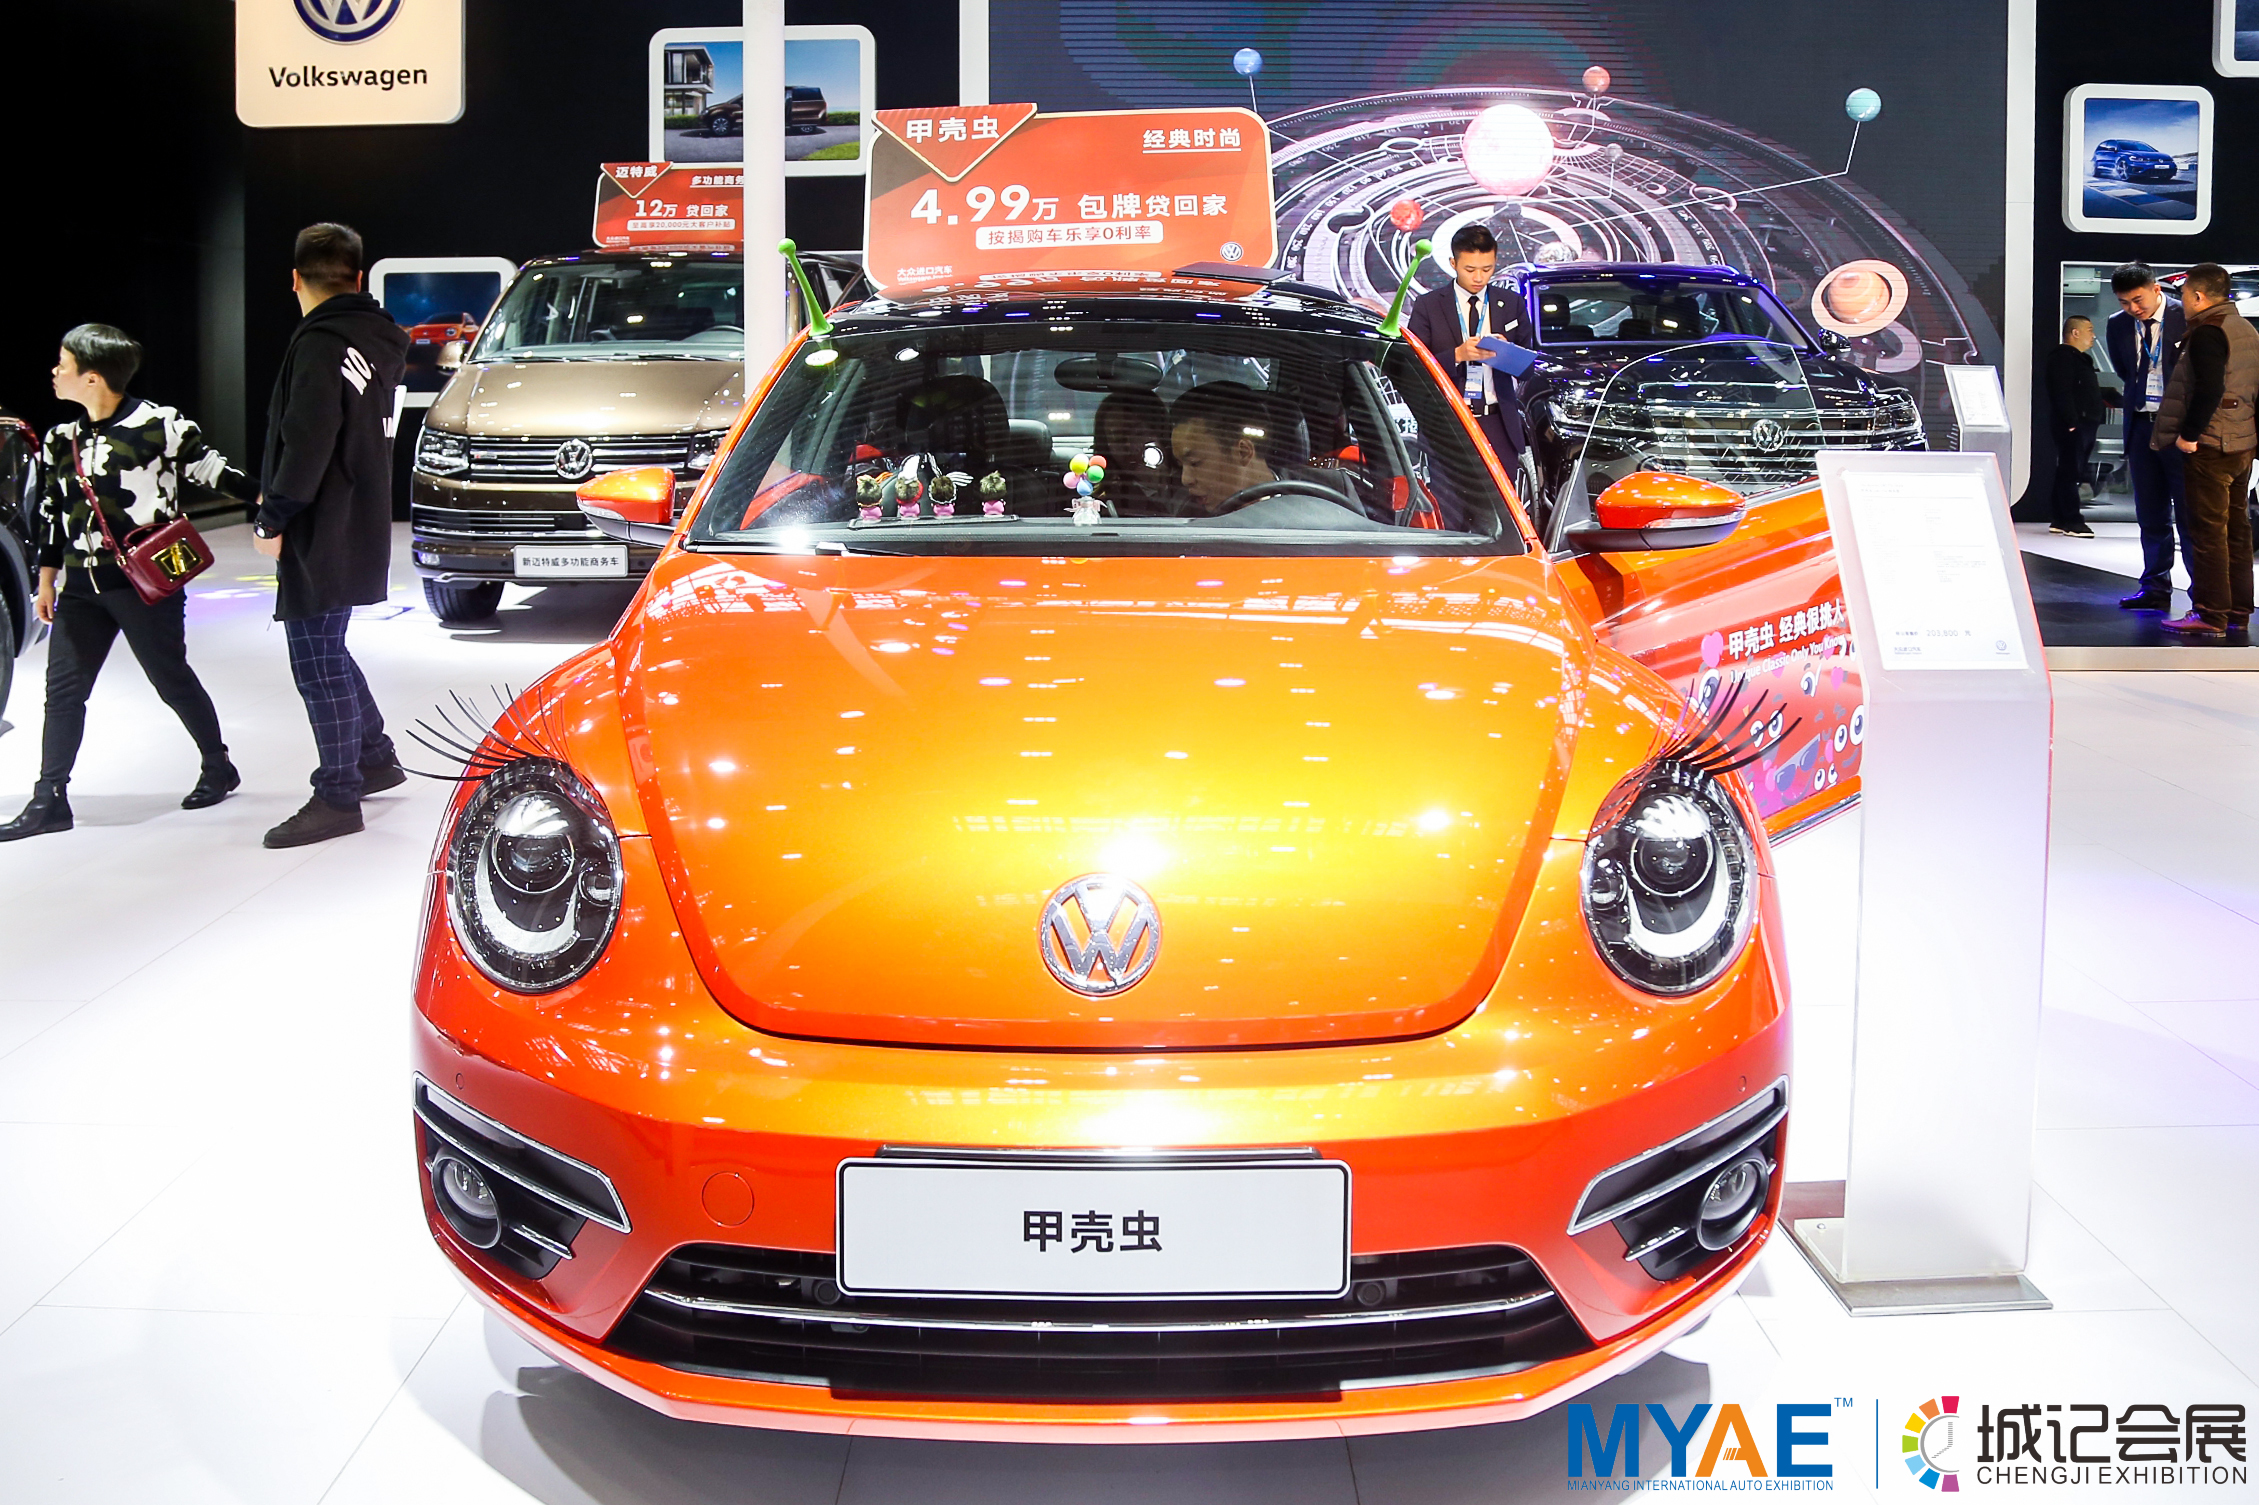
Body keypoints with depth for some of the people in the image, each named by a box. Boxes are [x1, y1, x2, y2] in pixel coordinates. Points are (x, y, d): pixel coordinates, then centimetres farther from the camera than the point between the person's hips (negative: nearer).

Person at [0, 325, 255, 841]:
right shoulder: (61, 441, 11)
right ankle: (49, 799, 12)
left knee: (171, 679, 4)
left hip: (147, 581, -6)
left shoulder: (160, 424, -10)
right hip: (82, 586, 6)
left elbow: (209, 470, -4)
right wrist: (47, 579, 18)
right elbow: (52, 514, 17)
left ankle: (218, 767, 25)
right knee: (63, 688, 6)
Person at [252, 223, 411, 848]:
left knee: (318, 662, -3)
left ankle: (338, 797, 2)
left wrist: (273, 518, -15)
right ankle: (374, 757, 30)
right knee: (326, 653, 21)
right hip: (358, 528, 9)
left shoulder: (321, 344, -16)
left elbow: (307, 444, -22)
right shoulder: (378, 339, 11)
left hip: (323, 537, -9)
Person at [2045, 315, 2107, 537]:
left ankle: (2060, 520, 13)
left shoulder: (2081, 360, 23)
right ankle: (2071, 521, -11)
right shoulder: (2062, 358, -11)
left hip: (2085, 425, 10)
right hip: (2072, 426, -10)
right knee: (2070, 472, -10)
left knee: (2070, 473, 10)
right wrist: (2072, 421, -24)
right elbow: (2062, 393, -20)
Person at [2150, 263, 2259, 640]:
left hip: (2210, 448, -9)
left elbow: (2209, 390, -24)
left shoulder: (2207, 331, -14)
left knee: (2208, 531, -7)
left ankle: (2210, 616, -7)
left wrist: (2188, 434, -18)